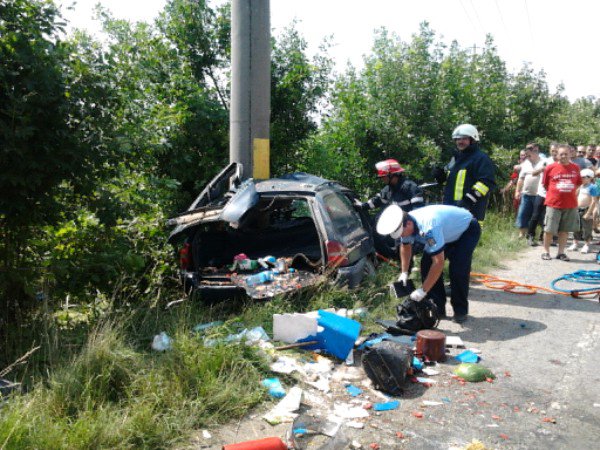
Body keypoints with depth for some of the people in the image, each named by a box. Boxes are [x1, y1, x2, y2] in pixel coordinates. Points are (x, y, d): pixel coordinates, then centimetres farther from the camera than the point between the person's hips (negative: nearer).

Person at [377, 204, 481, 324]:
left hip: (467, 229, -7)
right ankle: (437, 308, 5)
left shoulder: (428, 228, -43)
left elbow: (439, 262, -40)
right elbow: (406, 246, 3)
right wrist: (404, 272, -3)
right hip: (447, 232, 8)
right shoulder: (406, 224, -18)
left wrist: (423, 290, -35)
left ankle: (461, 311, -3)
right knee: (426, 264, -6)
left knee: (457, 269, -23)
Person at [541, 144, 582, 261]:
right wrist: (553, 193, 7)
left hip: (571, 204, 3)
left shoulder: (575, 168, 4)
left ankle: (561, 252, 18)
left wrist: (570, 193, 10)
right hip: (553, 203, -2)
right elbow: (545, 184, 8)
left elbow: (578, 183, 16)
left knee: (565, 230, 8)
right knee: (549, 229, 1)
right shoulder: (550, 168, -3)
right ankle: (546, 252, 14)